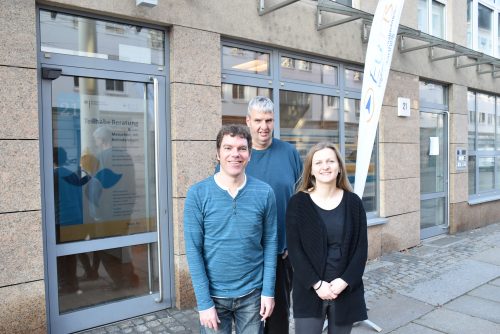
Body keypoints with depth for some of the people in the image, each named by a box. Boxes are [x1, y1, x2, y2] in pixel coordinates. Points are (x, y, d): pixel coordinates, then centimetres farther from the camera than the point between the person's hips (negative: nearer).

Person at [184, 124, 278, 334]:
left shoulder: (264, 193, -7)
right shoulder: (197, 194, -11)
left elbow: (270, 243, -1)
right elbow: (193, 251, -10)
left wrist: (268, 291, -3)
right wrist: (204, 302, -10)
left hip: (252, 293, 1)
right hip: (214, 294, -1)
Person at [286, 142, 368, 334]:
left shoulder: (353, 202, 2)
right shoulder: (298, 202, -5)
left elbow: (361, 247, 0)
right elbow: (294, 249, -7)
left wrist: (345, 281, -10)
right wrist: (317, 283, -13)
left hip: (345, 290, 2)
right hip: (309, 291, -2)